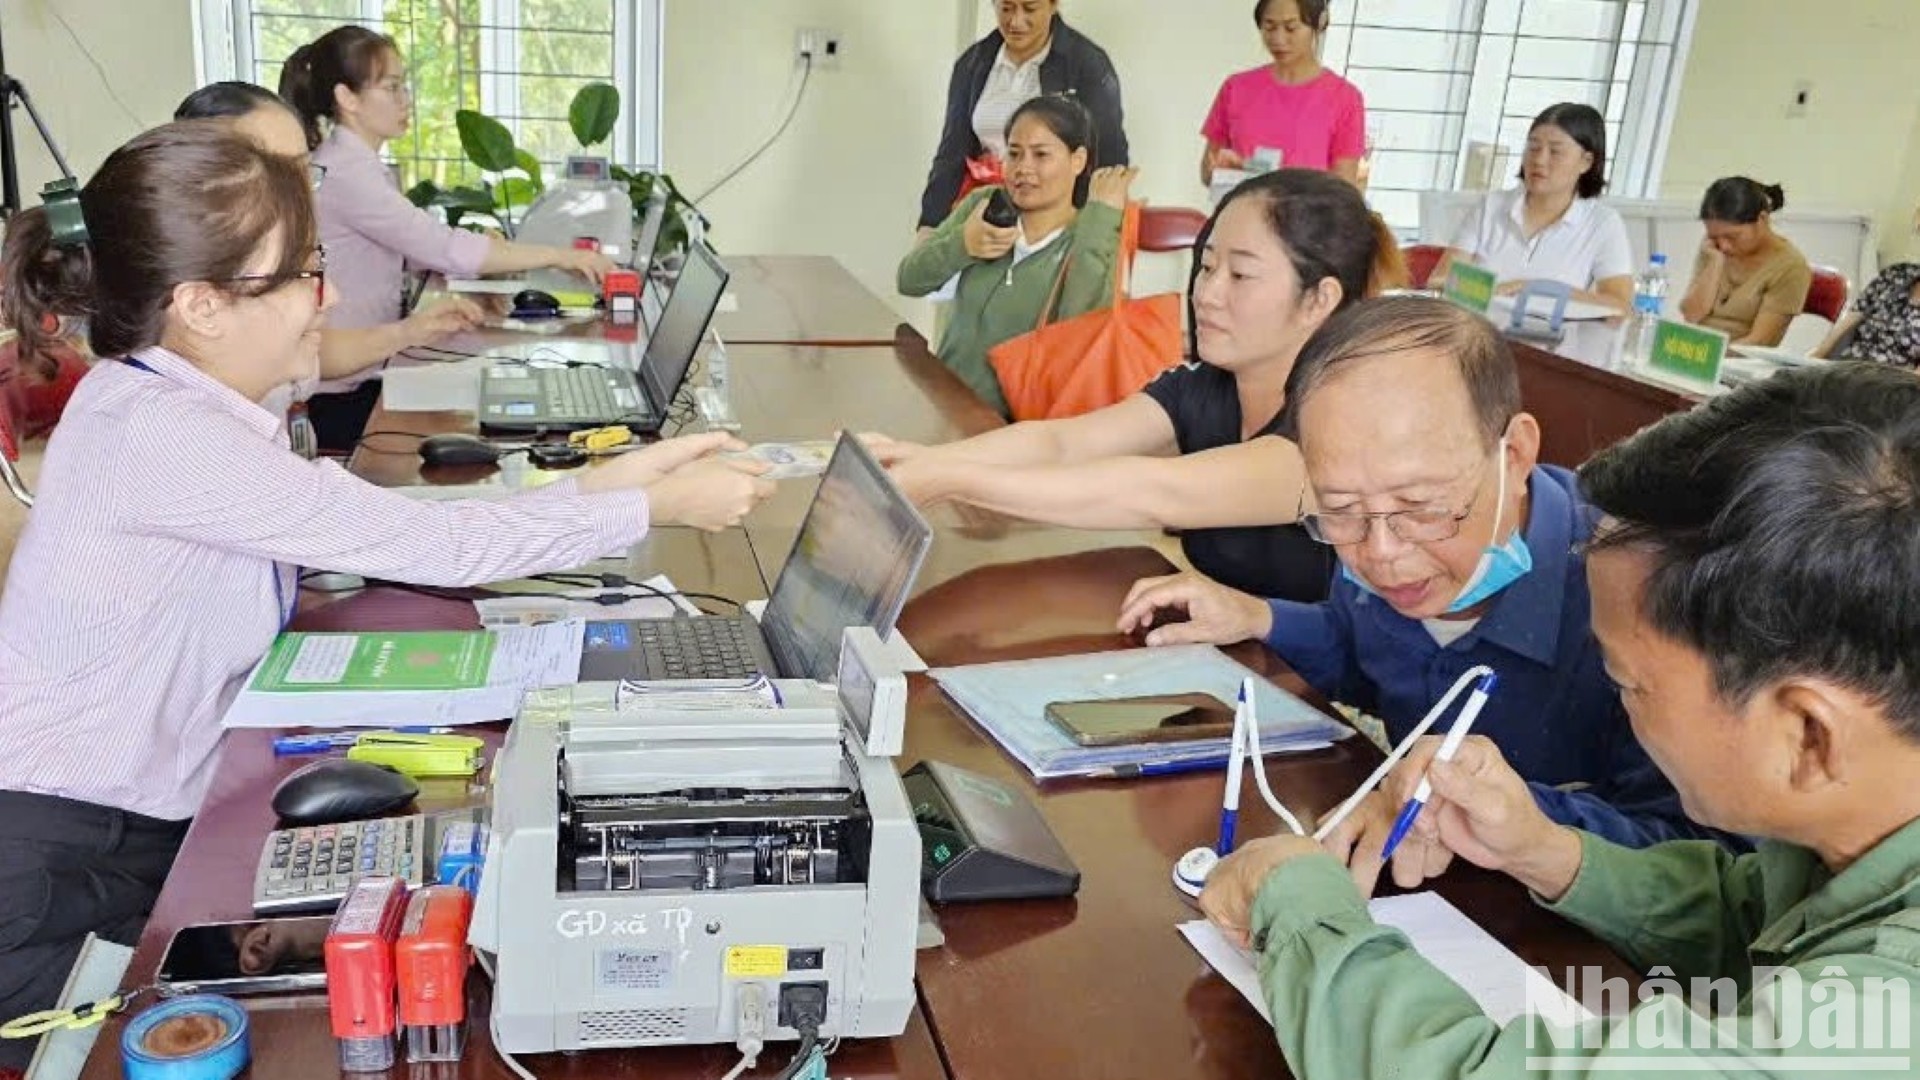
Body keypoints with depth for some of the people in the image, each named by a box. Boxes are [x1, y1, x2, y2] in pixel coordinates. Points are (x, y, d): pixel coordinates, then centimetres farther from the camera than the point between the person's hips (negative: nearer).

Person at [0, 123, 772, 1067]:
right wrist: (657, 509, -18)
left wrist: (597, 483, -6)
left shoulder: (196, 409, 1)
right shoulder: (155, 432, -28)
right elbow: (427, 546, -27)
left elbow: (385, 533, 0)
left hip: (149, 823, 8)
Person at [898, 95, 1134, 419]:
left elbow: (1077, 329, -23)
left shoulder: (1098, 244, -4)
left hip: (1012, 420, -4)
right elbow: (909, 280, 4)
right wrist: (961, 245, -14)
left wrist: (1099, 217, -19)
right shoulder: (984, 205, 8)